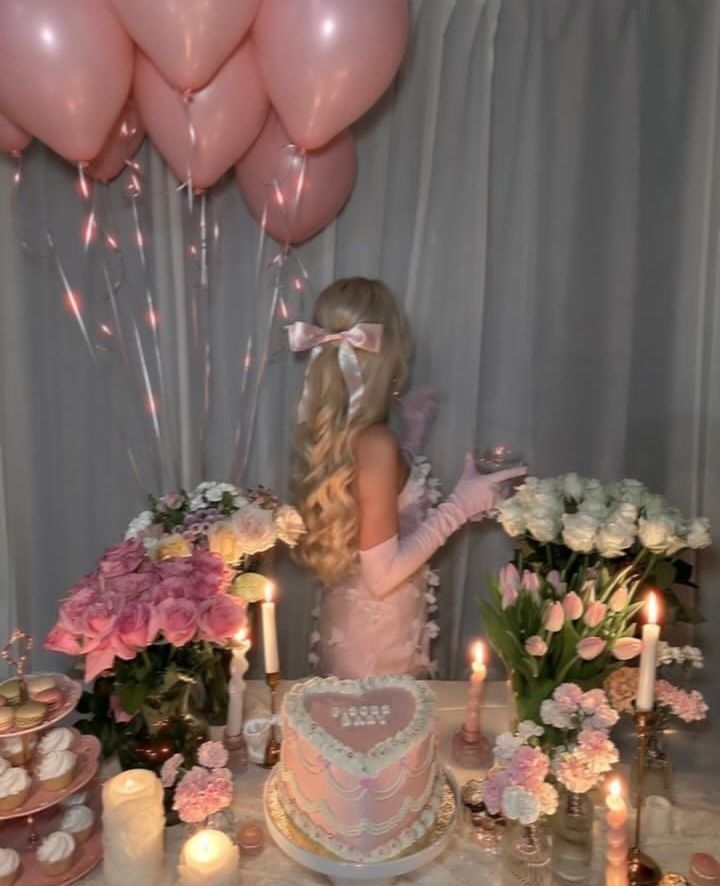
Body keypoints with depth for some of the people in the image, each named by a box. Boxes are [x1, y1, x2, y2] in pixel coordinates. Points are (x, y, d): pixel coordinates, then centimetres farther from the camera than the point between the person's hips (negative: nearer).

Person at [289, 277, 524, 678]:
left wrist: (412, 435, 12)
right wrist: (461, 505, -20)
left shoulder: (328, 429, -2)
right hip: (379, 639, -8)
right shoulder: (375, 442, -28)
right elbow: (383, 573, -25)